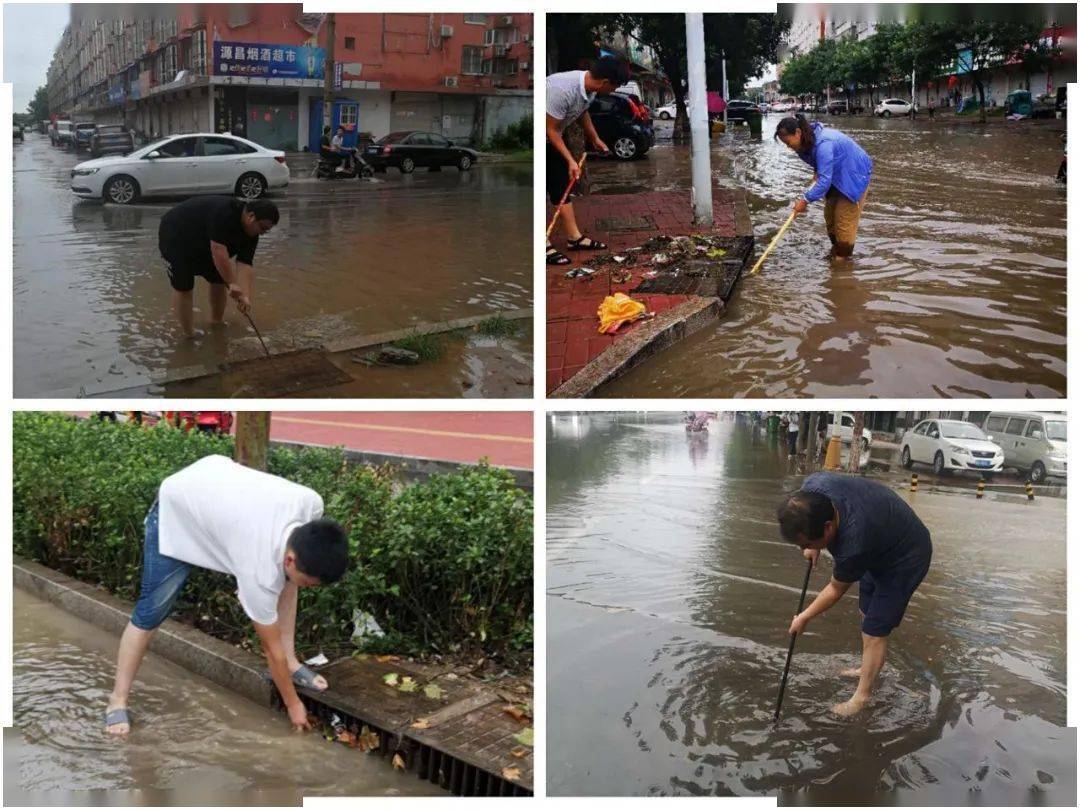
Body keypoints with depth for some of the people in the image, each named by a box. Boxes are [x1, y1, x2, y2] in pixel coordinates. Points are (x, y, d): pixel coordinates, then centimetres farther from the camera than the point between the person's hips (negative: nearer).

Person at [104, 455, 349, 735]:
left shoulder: (311, 503, -28)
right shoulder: (260, 569, -39)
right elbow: (272, 647, -23)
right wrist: (293, 704, -11)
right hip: (177, 511, -6)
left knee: (288, 579, -3)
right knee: (152, 609, -8)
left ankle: (289, 662, 7)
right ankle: (118, 699, 9)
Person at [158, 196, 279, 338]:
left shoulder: (251, 235, -11)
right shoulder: (223, 213, -35)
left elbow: (244, 265, -18)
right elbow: (219, 251, -39)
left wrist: (245, 296, -30)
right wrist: (232, 284, -38)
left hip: (204, 245, 8)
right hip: (175, 235, -8)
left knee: (220, 281, 5)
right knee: (183, 287, -8)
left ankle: (217, 323, 24)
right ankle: (188, 335, 3)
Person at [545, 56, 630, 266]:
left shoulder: (590, 87, -6)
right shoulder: (563, 89, -33)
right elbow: (551, 130, -26)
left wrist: (595, 139, 25)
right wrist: (570, 161, -25)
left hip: (553, 136, 9)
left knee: (561, 185, 10)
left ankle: (574, 237, 15)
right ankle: (543, 245, -6)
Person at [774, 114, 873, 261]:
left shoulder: (823, 144, -37)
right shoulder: (808, 140, -8)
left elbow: (824, 180, -39)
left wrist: (805, 200, -37)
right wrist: (817, 171, -5)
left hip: (854, 176, -9)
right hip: (837, 176, 9)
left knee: (845, 220, -5)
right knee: (830, 216, 14)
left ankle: (843, 256, 5)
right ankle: (836, 248, 29)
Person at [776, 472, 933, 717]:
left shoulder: (854, 544, -43)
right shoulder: (812, 486, -28)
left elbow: (836, 590, -21)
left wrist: (804, 618, -8)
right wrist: (814, 546, -3)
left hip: (905, 558, -8)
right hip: (883, 542, 8)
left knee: (874, 630, -3)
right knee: (867, 612, 22)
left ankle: (862, 695, 14)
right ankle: (870, 667, 42)